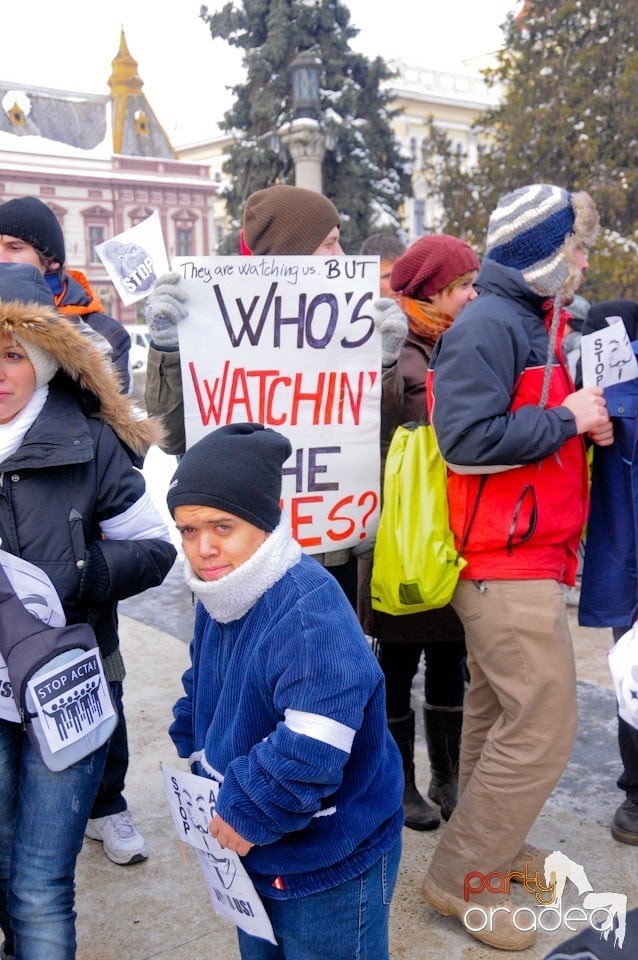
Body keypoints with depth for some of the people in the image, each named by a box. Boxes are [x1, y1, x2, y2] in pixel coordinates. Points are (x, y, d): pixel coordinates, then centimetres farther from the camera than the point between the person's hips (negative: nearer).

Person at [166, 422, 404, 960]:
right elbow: (201, 700, 15)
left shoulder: (311, 613, -31)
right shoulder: (219, 600, 0)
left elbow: (311, 753, -36)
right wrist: (200, 778, 8)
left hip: (329, 866, -8)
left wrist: (245, 815, -23)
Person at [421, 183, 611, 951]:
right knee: (542, 723, -6)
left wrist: (585, 421, 8)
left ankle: (488, 843, 34)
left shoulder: (532, 322, 15)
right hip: (505, 561, -10)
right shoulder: (489, 326, -16)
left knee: (499, 710, 19)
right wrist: (566, 418, -16)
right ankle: (458, 879, 8)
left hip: (521, 555, 10)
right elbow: (467, 439, -26)